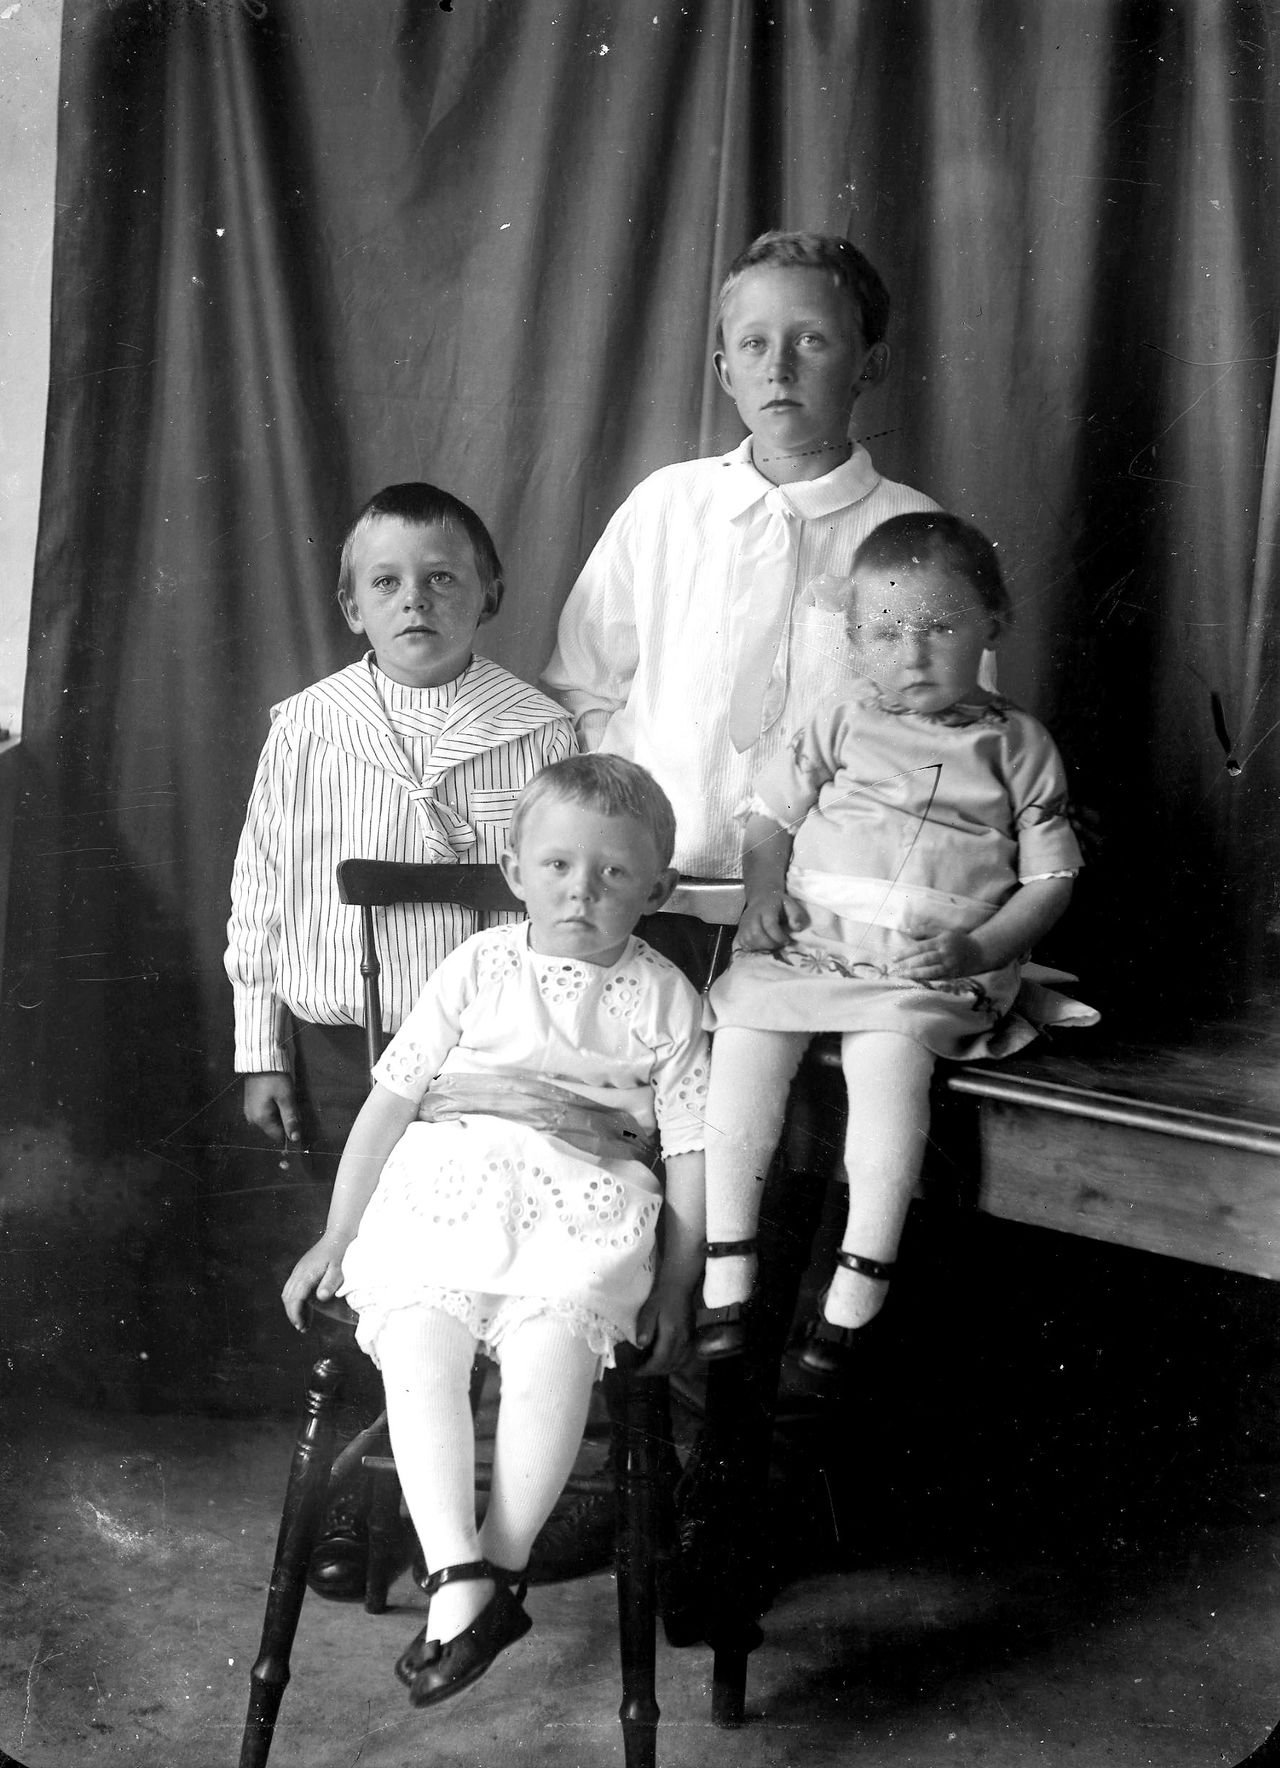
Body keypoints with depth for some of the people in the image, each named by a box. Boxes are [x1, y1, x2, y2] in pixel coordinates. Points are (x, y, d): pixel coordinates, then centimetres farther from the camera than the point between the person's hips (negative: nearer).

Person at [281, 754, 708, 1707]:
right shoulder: (480, 967, 11)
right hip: (447, 1178, 2)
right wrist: (339, 1233, 8)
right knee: (418, 1344, -25)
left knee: (556, 1344, -30)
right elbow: (391, 1101, 12)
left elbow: (691, 1149, 9)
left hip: (586, 1197, -1)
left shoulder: (663, 996, 9)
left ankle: (500, 1567, -17)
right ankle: (459, 1575, -23)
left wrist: (676, 1282, 2)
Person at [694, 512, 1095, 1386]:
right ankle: (726, 1269, -15)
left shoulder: (1016, 745, 7)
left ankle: (861, 1283, -24)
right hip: (807, 946, 3)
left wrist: (981, 947, -10)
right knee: (744, 1035, -22)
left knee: (889, 1051, -32)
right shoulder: (840, 725, 13)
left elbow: (1051, 877, 6)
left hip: (933, 970, -3)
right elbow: (770, 813, 18)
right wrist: (763, 890, -2)